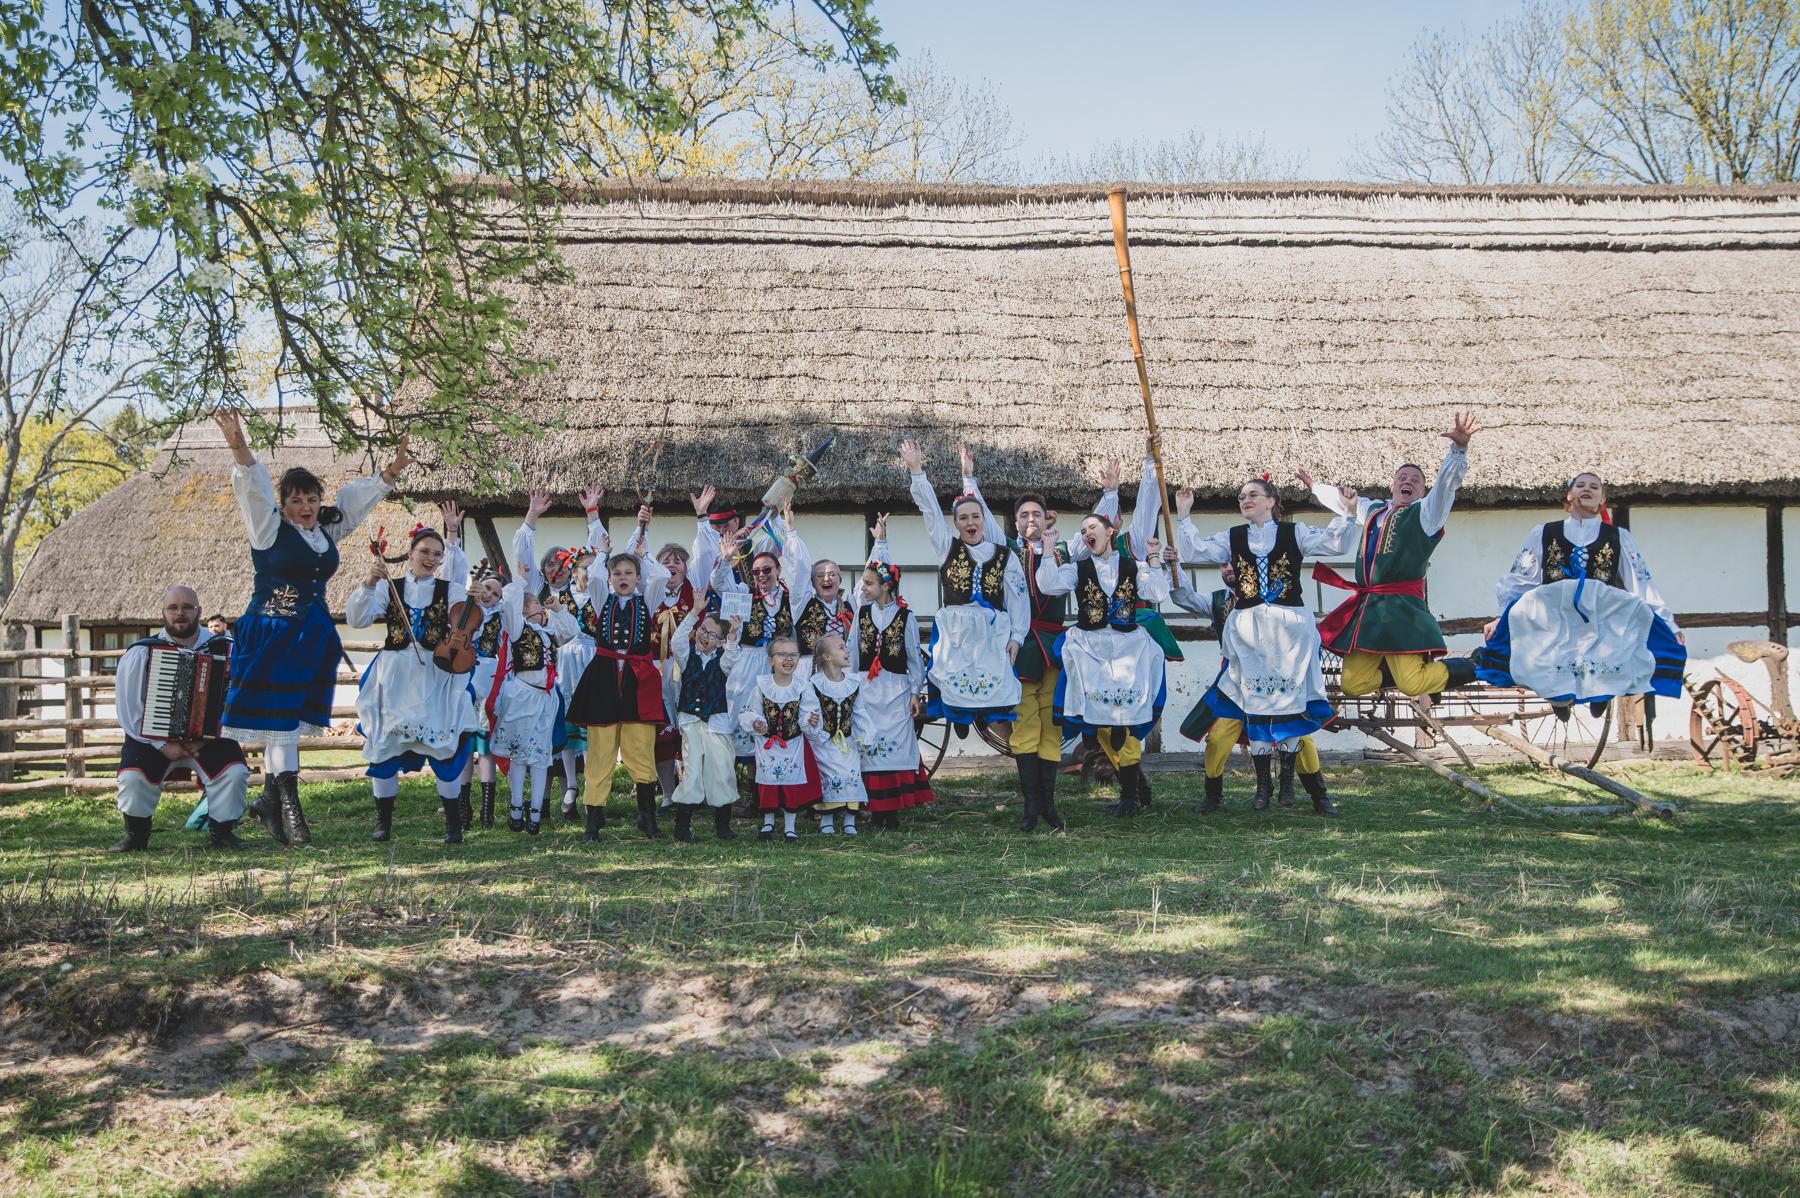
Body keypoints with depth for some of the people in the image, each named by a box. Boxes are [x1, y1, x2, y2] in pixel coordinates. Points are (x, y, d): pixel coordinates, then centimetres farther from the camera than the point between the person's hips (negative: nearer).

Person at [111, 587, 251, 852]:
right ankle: (136, 836, 1)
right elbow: (127, 707, -5)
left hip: (209, 738, 0)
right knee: (132, 777, -26)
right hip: (152, 737, 0)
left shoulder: (225, 650, -1)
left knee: (234, 772, -25)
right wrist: (162, 745, -15)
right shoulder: (140, 653, -3)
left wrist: (205, 740, -15)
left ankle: (222, 831, -1)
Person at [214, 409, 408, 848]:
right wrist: (239, 448, -30)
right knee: (278, 719, -6)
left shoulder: (328, 530, 13)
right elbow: (254, 487, -16)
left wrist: (391, 472, 22)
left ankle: (270, 799, 18)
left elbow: (357, 498, 24)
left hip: (313, 638, 6)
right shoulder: (270, 527, -2)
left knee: (289, 720, 9)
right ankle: (289, 807, -6)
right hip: (272, 635, -6)